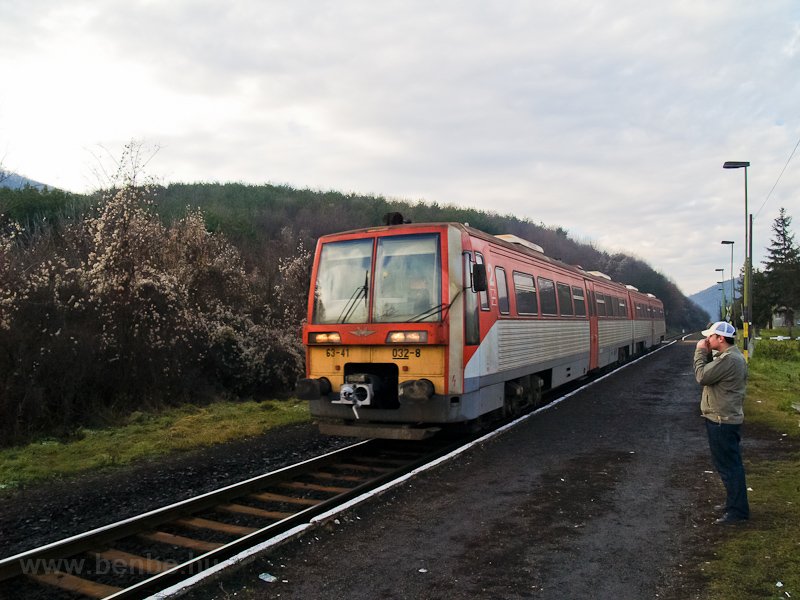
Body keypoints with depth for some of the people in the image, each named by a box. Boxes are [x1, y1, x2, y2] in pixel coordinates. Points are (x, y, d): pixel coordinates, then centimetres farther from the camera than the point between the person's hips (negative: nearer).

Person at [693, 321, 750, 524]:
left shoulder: (729, 359, -23)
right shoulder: (731, 355, 12)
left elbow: (702, 376, -23)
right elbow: (711, 372, 14)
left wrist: (700, 352, -13)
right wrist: (707, 354, 2)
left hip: (722, 420, -11)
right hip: (726, 418, 11)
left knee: (728, 466, -2)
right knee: (730, 464, 19)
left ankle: (737, 511, 6)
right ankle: (735, 503, 31)